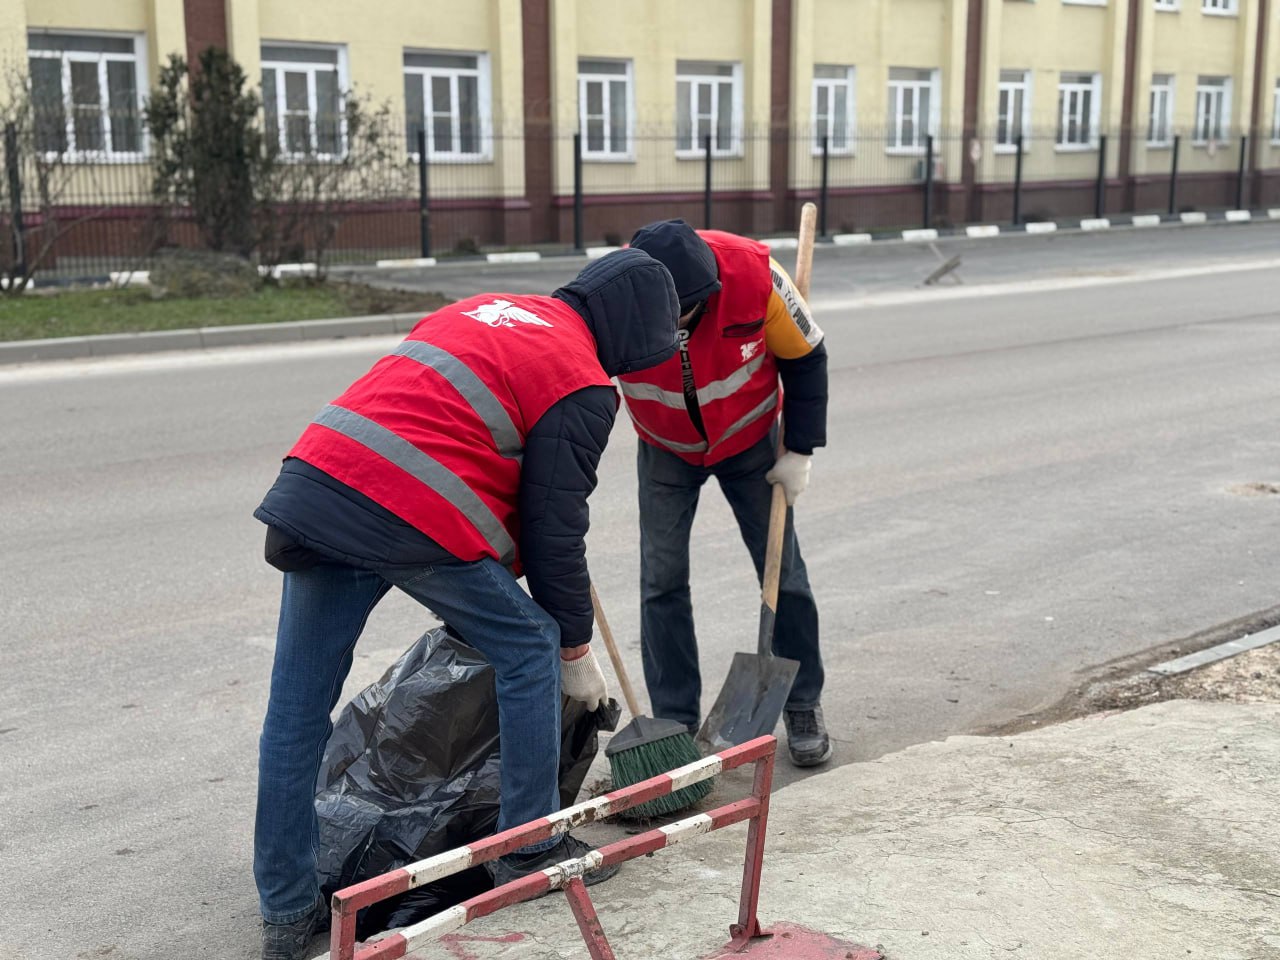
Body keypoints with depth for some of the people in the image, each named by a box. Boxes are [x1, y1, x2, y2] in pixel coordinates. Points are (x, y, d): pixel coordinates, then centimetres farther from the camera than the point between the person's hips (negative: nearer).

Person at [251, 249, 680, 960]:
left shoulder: (483, 309, 26)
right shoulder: (581, 384, 2)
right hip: (410, 519, -8)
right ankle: (529, 849, 21)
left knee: (297, 708, 12)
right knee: (528, 648, 13)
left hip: (311, 477, 8)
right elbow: (554, 530, 3)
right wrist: (577, 652, 17)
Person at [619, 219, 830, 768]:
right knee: (661, 581, -4)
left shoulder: (754, 273, -31)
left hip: (750, 441, 0)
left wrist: (800, 452, -11)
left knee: (783, 573, 3)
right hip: (665, 453, 1)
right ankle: (675, 722, 7)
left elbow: (804, 357, -13)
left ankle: (803, 708, 18)